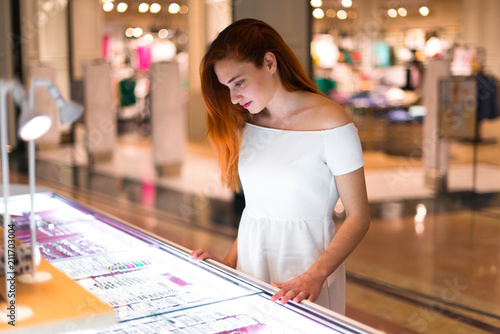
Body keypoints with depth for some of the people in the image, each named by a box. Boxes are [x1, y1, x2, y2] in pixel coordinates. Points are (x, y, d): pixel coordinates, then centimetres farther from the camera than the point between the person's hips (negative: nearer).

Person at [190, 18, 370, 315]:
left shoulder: (331, 123, -14)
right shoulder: (248, 124, 5)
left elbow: (358, 216, -14)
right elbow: (260, 207, 11)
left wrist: (315, 276, -25)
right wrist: (229, 262, 0)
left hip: (304, 261, -5)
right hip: (251, 262, 5)